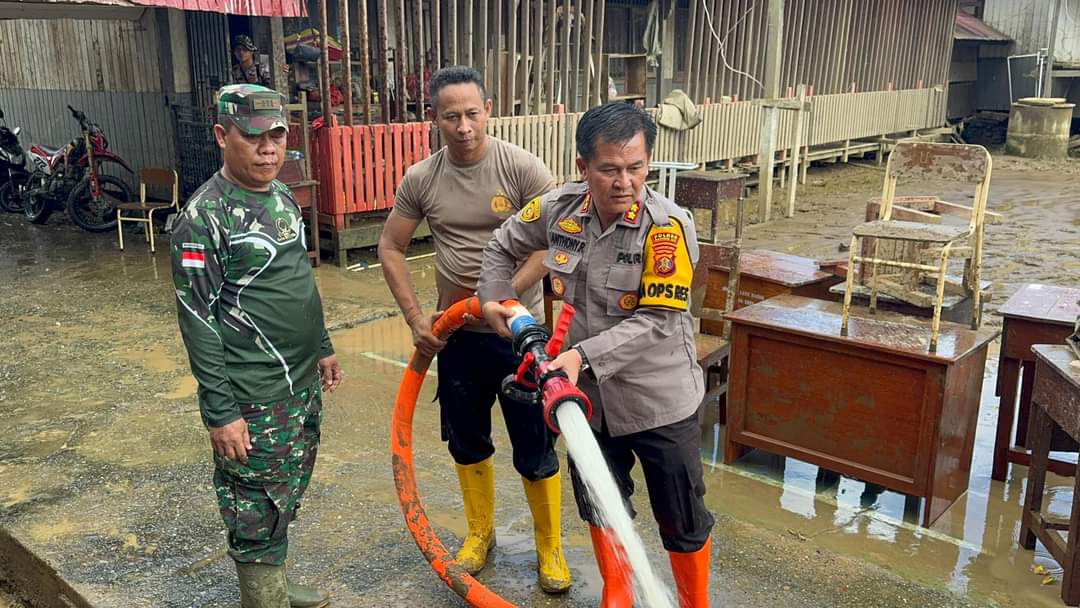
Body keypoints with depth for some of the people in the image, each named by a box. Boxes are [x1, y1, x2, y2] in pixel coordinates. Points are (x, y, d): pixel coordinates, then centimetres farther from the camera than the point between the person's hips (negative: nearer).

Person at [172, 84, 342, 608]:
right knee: (259, 515, 3)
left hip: (304, 384, 8)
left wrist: (322, 347, 22)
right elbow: (197, 320, -17)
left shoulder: (282, 197, 8)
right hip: (254, 401, -8)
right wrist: (220, 411, -18)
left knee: (287, 498, 21)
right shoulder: (204, 216, -16)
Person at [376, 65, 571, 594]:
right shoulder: (421, 179, -2)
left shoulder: (521, 167, -13)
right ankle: (480, 533, 39)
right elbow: (391, 247, 6)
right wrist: (415, 317, -1)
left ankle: (550, 547, 26)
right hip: (456, 335, 4)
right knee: (467, 443, 18)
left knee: (535, 448, 5)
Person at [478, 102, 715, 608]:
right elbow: (502, 249, 12)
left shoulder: (669, 225, -22)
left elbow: (657, 320, -24)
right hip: (589, 398, 5)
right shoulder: (558, 209, -8)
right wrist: (495, 300, 2)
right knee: (599, 508, 21)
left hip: (659, 401, -4)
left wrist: (584, 355, -31)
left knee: (683, 521, 11)